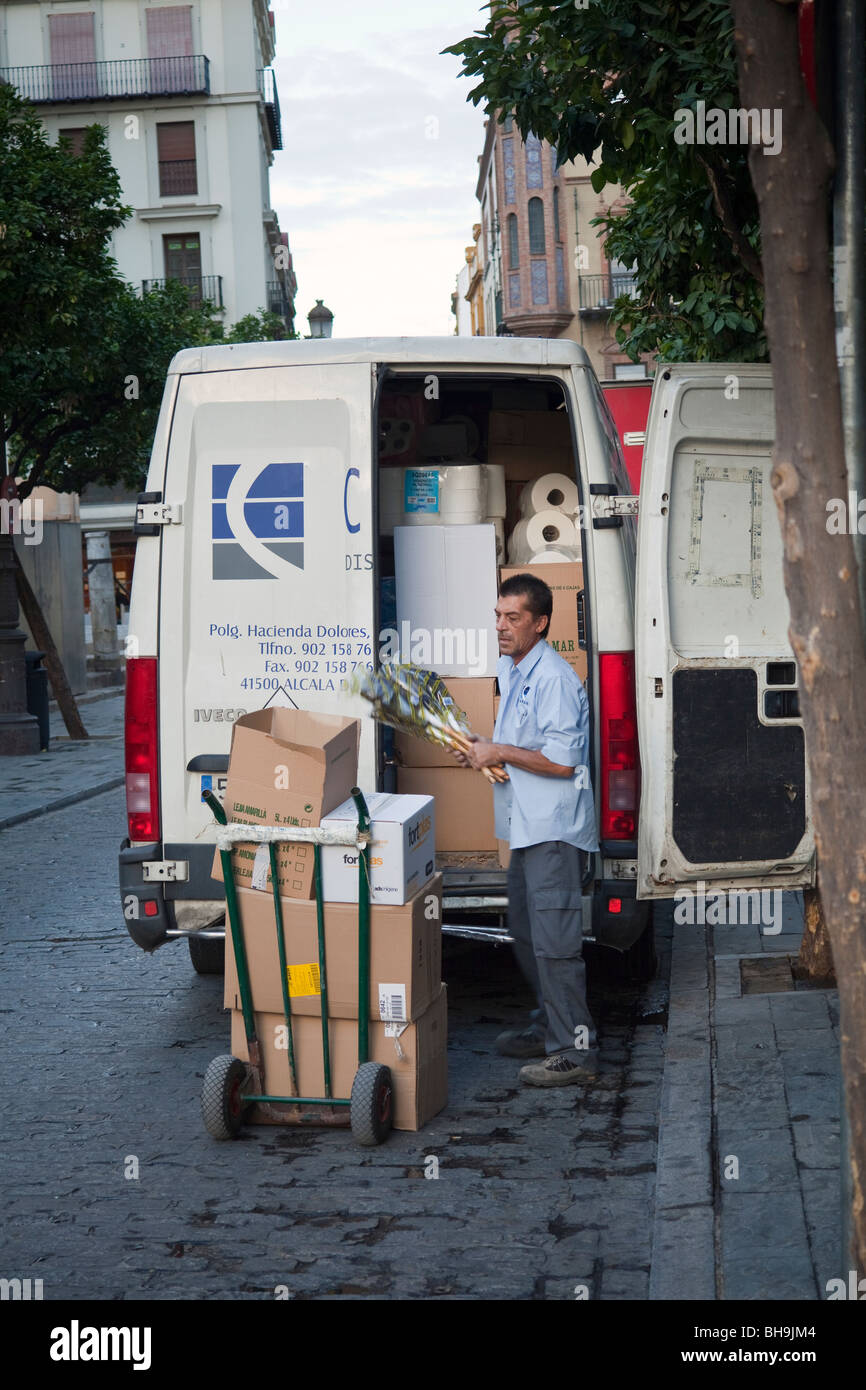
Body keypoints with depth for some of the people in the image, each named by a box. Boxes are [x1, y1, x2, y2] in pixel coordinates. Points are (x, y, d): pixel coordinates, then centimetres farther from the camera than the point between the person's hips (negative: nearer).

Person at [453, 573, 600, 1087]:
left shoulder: (554, 678, -17)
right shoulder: (511, 670, 14)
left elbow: (562, 760, -22)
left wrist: (500, 753, -15)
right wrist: (485, 749, 9)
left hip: (555, 829, -11)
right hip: (526, 826, 11)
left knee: (554, 938, -10)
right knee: (525, 930, 18)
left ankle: (576, 1049, -6)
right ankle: (549, 1026, 31)